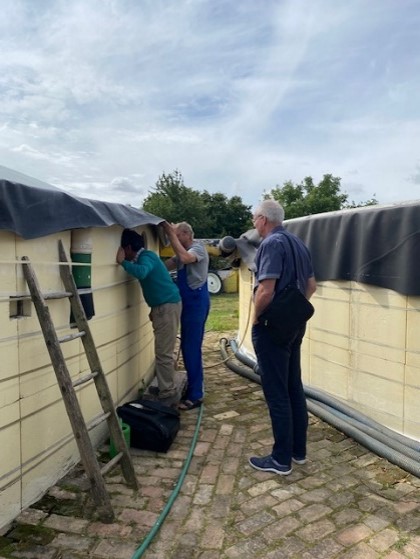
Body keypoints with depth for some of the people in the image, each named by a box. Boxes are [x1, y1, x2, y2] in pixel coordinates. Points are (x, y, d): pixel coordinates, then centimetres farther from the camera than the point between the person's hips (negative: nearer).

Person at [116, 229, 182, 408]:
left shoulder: (146, 257, -15)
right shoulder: (145, 257, 15)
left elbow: (141, 272, -39)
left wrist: (123, 262, -25)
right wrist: (154, 309, 26)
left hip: (168, 306, -10)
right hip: (163, 306, 10)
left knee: (163, 353, -6)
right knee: (162, 352, 16)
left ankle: (168, 395, 1)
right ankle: (166, 388, 27)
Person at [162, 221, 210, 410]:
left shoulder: (198, 247, -10)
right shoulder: (183, 251, 17)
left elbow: (185, 258, -33)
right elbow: (166, 266, 8)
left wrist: (171, 234, -28)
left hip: (196, 301, -9)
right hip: (188, 302, 9)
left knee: (192, 347, -9)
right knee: (188, 347, 14)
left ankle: (195, 395, -3)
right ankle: (193, 386, 26)